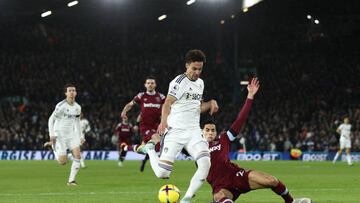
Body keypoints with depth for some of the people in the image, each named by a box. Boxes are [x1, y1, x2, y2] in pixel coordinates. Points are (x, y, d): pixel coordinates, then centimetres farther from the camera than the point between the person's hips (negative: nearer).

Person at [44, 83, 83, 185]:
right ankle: (53, 147, 24)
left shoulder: (77, 107, 5)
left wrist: (80, 137, 16)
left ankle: (71, 180, -6)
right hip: (60, 135, -5)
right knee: (63, 162, -7)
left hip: (71, 135, 5)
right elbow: (51, 119, -9)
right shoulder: (61, 106, -14)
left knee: (77, 155, -15)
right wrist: (51, 135, -16)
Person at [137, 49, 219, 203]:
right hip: (175, 132, -6)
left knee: (205, 163, -20)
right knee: (162, 173, -12)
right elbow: (167, 104, -16)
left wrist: (210, 103, 7)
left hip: (193, 132, 6)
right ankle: (150, 149, 20)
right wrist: (164, 122, -33)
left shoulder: (200, 83, 16)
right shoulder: (179, 82, -8)